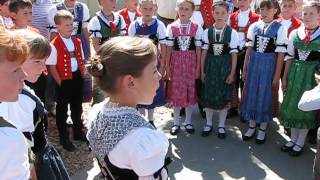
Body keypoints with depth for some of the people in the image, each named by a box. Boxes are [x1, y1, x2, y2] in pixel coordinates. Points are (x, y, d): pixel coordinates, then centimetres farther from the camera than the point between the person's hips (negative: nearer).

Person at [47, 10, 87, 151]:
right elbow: (52, 67, -14)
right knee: (62, 109, 8)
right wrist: (60, 83, -14)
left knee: (77, 107, 20)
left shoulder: (77, 42, 5)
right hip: (64, 81, -6)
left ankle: (78, 132, 38)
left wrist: (82, 75, 4)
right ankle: (64, 138, 22)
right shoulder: (54, 45, -15)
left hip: (77, 78, 6)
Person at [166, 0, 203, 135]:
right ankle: (176, 122, 22)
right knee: (176, 91, 7)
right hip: (176, 62, 0)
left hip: (191, 62, 0)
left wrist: (198, 67, -2)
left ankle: (188, 121, 25)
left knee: (191, 91, 8)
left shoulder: (197, 28, -3)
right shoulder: (171, 27, -1)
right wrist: (167, 66, 0)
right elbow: (169, 48, 2)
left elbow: (198, 49, -1)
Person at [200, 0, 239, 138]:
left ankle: (221, 125, 24)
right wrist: (202, 71, 3)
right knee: (209, 95, 9)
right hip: (210, 66, 2)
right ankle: (208, 124, 27)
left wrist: (232, 73, -6)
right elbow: (204, 52, 3)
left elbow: (234, 54, -4)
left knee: (224, 96, 7)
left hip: (225, 66, -1)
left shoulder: (232, 32, -5)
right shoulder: (207, 32, 1)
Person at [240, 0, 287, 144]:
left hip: (269, 64, -3)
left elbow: (281, 54, -6)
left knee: (265, 95, 4)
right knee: (251, 93, 8)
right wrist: (244, 69, 8)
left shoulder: (280, 29, -6)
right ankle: (252, 127, 25)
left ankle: (262, 129, 20)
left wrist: (277, 76, -7)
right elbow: (249, 49, 9)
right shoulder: (254, 26, 4)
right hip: (254, 63, 4)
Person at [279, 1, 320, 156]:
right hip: (295, 73, 4)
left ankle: (300, 142, 23)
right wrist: (285, 77, 9)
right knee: (292, 105, 11)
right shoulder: (294, 33, 4)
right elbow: (290, 57, 8)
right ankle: (293, 138, 30)